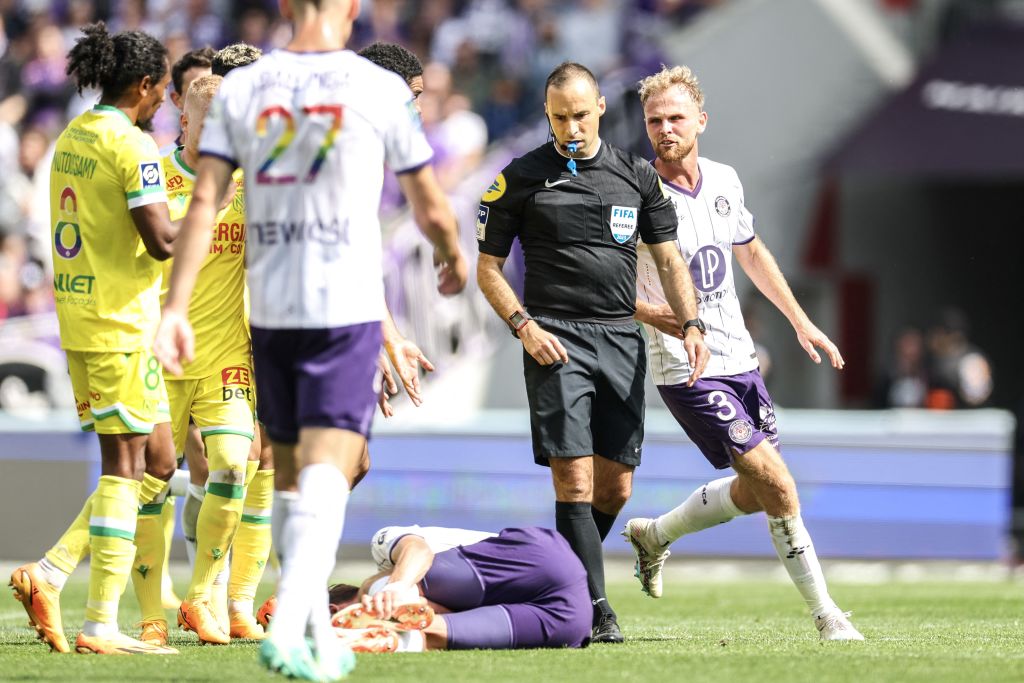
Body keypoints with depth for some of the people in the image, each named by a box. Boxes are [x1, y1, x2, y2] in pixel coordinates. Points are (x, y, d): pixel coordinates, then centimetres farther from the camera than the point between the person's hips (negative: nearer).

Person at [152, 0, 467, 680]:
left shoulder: (239, 88, 4)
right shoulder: (381, 89, -4)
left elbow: (203, 203, -3)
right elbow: (431, 207, 5)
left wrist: (175, 309, -4)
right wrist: (455, 259, 26)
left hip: (268, 310, 4)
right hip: (348, 306, -4)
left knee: (291, 476, 15)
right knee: (326, 475, -9)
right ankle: (288, 628, -27)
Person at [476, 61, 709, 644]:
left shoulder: (638, 176, 11)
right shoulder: (521, 179, 2)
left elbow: (669, 258, 14)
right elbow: (488, 268, 6)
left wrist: (691, 325, -1)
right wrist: (524, 326, -9)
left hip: (622, 337, 4)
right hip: (556, 339, -4)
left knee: (615, 487, 3)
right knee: (574, 480, -13)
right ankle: (597, 609, -14)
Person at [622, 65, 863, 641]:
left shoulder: (724, 181, 5)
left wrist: (801, 321, 20)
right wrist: (651, 314, -29)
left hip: (739, 359, 7)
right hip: (686, 371, -7)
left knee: (755, 494, 14)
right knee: (776, 483, -14)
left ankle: (654, 535, 36)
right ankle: (825, 614, -4)